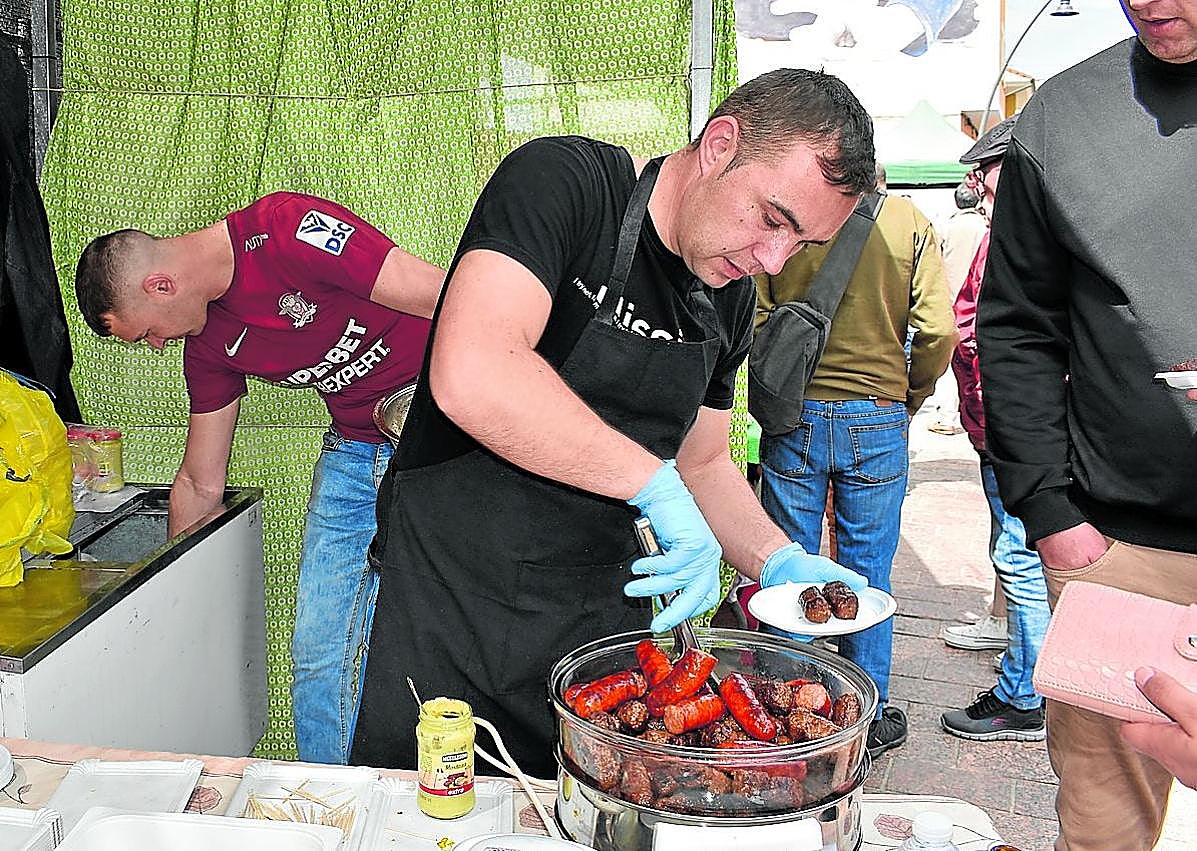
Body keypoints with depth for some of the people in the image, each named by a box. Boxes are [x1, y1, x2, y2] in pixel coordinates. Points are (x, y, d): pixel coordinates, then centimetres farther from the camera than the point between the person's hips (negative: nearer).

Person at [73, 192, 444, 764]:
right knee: (318, 656, 4)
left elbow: (450, 302, -21)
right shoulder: (209, 343, 4)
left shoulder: (288, 230, -20)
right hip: (352, 450, 7)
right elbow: (201, 485, 16)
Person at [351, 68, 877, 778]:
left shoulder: (730, 295, 5)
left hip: (603, 612, 6)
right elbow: (469, 375, -33)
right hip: (453, 606, -5)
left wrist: (779, 561, -3)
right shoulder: (561, 181, -17)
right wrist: (655, 483, -28)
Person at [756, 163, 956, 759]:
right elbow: (938, 332, -7)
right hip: (876, 418, 0)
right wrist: (911, 398, 9)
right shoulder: (908, 222, -4)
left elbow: (752, 321, -6)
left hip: (793, 416, 0)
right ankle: (869, 718, 22)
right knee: (867, 573, 10)